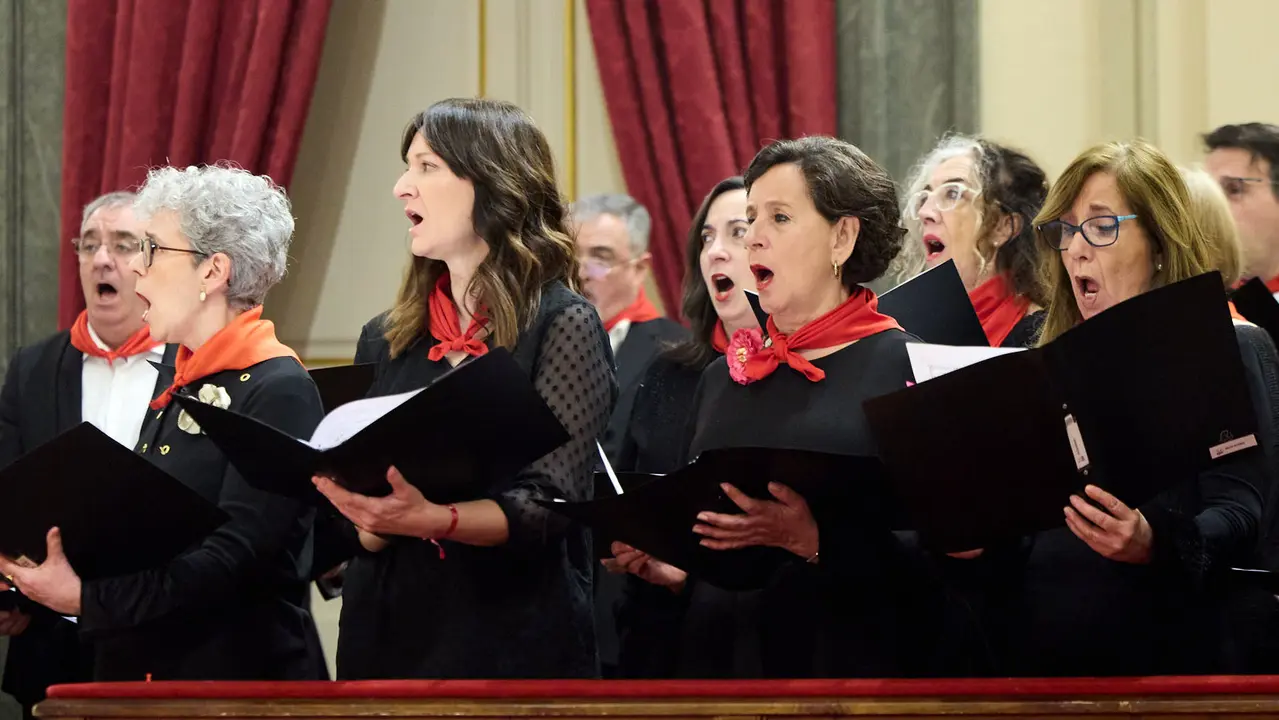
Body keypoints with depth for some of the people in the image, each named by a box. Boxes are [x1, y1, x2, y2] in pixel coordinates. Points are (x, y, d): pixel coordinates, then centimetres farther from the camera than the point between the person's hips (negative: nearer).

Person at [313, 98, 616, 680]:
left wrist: (431, 518, -31)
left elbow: (546, 503, -15)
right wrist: (371, 521, -14)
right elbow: (368, 534, 9)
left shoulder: (564, 325, -6)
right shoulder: (387, 339, 9)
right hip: (387, 633, 5)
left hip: (513, 642, -5)